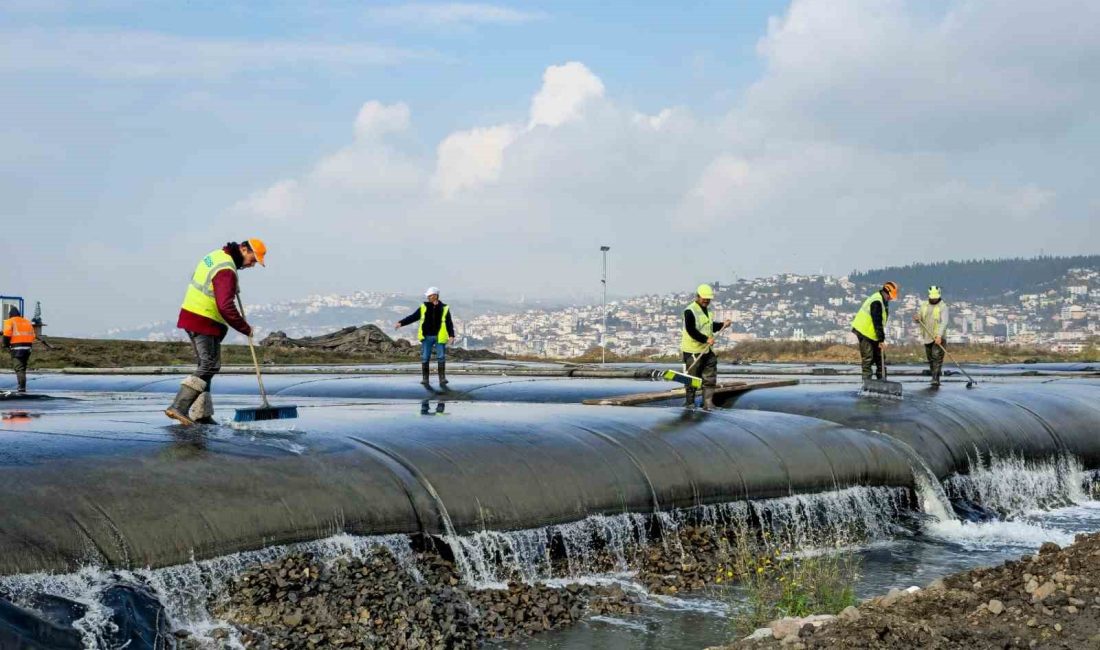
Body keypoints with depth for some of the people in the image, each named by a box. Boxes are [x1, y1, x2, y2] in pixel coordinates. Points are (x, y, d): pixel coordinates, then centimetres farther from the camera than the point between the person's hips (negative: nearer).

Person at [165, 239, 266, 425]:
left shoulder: (217, 255, 11)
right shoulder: (227, 271, -20)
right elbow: (226, 307, -27)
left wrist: (233, 287, 16)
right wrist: (245, 328, -17)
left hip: (191, 316, 10)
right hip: (204, 322, -10)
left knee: (205, 366, 12)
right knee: (209, 366, -12)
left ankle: (201, 414, 12)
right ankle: (178, 407, -18)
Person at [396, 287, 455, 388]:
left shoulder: (444, 308, 2)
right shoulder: (424, 307, 7)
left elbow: (449, 323, -1)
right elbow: (412, 317, 7)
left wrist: (451, 335, -12)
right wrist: (401, 323, -1)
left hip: (439, 337, -2)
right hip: (426, 337, 2)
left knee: (441, 358, -2)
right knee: (425, 358, 2)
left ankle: (442, 379, 4)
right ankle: (425, 379, 8)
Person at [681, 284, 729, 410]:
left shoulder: (706, 310, 15)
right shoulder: (690, 311, -14)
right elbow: (691, 330, -22)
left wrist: (722, 325, 9)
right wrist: (706, 339, -25)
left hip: (707, 350, 8)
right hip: (693, 351, -8)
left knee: (710, 378, 4)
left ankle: (708, 402, 7)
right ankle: (689, 402, 14)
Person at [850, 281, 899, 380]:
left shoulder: (883, 301, 8)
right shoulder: (876, 302, -24)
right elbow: (877, 323, -25)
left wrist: (881, 338, 12)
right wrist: (881, 340, -24)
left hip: (872, 334, 10)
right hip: (864, 332, -10)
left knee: (879, 356, 10)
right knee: (868, 358, -9)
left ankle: (881, 378, 15)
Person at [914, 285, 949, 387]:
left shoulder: (943, 306, -4)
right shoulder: (924, 306, 13)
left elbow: (944, 322, -16)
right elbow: (918, 322, 15)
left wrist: (939, 335, -29)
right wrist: (916, 319, -11)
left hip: (938, 338, -6)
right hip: (927, 337, 6)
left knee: (937, 358, -15)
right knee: (931, 359, 10)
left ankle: (935, 379, -21)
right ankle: (935, 379, 20)